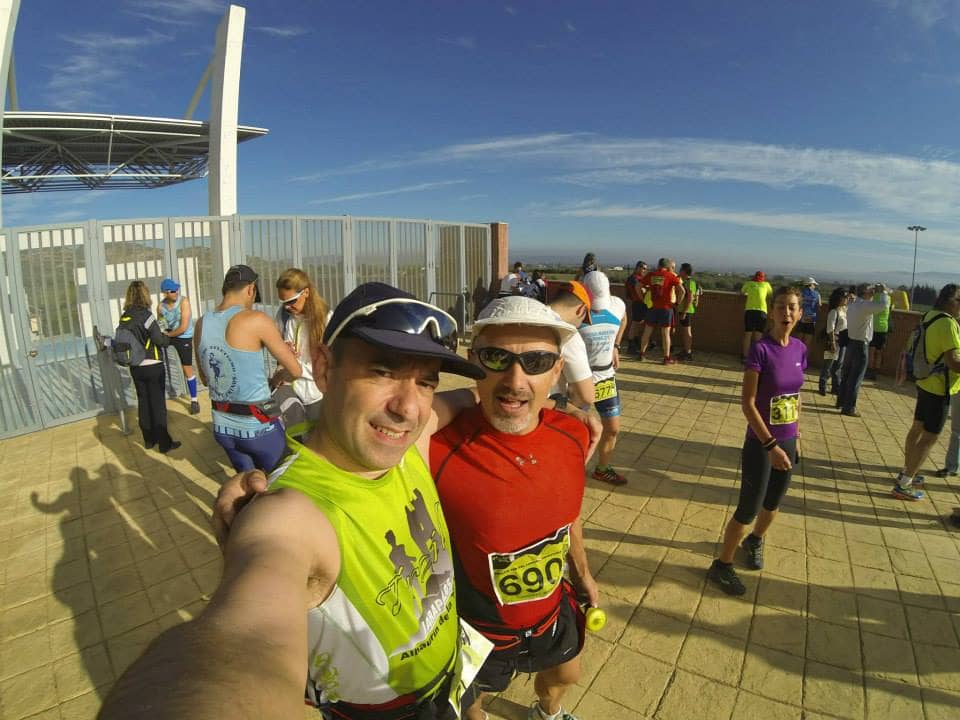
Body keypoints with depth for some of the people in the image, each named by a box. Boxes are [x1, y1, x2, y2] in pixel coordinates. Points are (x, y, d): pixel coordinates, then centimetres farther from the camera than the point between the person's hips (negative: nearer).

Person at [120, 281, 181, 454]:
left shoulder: (124, 317, 2)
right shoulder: (145, 315, -16)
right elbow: (159, 340, -16)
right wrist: (168, 338, 4)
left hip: (135, 367, 6)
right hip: (152, 366, -6)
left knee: (143, 402, 15)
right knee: (158, 403, 1)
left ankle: (149, 439, 26)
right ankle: (164, 443, 6)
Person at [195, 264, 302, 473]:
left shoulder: (201, 324, 2)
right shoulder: (255, 320, -16)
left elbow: (205, 379, 16)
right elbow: (295, 371, -11)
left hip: (223, 427, 6)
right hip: (257, 428, -6)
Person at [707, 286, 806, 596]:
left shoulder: (799, 349, 0)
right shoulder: (760, 349, -19)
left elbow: (795, 396, 12)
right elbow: (747, 404, -20)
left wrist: (795, 436, 15)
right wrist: (771, 446, -22)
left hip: (786, 442, 6)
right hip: (760, 444, -6)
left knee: (774, 502, 21)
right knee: (749, 508, 1)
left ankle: (755, 540, 50)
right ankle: (722, 565, 19)